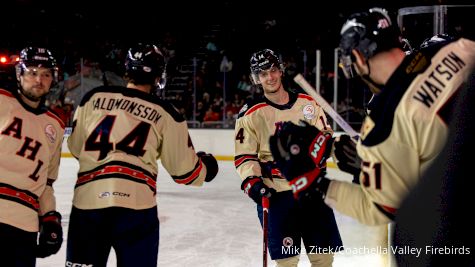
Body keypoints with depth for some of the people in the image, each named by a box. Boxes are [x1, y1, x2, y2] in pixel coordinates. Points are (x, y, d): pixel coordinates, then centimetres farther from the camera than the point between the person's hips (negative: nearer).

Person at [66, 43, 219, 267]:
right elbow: (183, 169, 7)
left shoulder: (94, 98, 9)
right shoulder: (164, 114, 4)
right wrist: (205, 167, 28)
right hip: (136, 204, -2)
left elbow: (75, 147, 18)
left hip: (88, 199, 2)